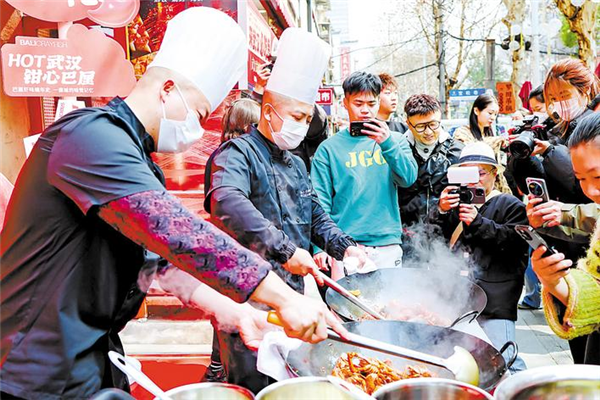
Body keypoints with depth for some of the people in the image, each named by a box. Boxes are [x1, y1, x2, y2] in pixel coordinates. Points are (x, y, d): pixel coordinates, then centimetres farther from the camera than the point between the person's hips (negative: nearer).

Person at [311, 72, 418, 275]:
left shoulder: (395, 140, 10)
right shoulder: (329, 148, 3)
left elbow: (408, 179, -4)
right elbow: (320, 201, -2)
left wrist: (387, 143, -18)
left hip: (388, 246, 2)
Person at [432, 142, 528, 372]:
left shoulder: (511, 205, 11)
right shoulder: (456, 204, 22)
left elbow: (515, 241, -7)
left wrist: (478, 223, -13)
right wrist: (441, 212, -6)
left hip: (495, 299, -4)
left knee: (503, 360, -11)